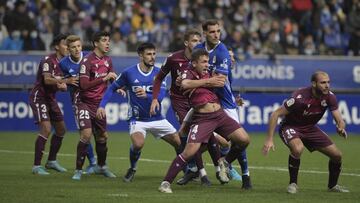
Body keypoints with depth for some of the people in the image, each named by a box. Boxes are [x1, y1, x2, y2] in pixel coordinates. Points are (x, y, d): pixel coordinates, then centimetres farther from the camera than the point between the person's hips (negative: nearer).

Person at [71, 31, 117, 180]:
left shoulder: (107, 60, 7)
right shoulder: (87, 61, -17)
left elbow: (112, 79, 19)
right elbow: (84, 84, -25)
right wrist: (104, 78, -30)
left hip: (99, 103, 7)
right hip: (85, 102, -7)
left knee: (102, 136, 13)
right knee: (86, 134, -20)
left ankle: (101, 166, 34)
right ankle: (78, 170, -11)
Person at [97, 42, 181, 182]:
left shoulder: (159, 73, -4)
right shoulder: (129, 73, -9)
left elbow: (161, 95, -15)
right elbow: (113, 88, 3)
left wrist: (146, 95, -35)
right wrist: (102, 105, -8)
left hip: (157, 118, 3)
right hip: (137, 118, -3)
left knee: (180, 144, 0)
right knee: (138, 144, -30)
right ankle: (132, 169, 0)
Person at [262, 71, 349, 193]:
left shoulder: (329, 97, -14)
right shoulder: (300, 97, -30)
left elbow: (339, 120, -11)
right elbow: (275, 115, -25)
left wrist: (341, 128, -37)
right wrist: (269, 139, -28)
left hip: (310, 128, 6)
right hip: (290, 127, -6)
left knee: (337, 155, 0)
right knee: (298, 148, -38)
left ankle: (332, 185, 28)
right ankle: (293, 183, -16)